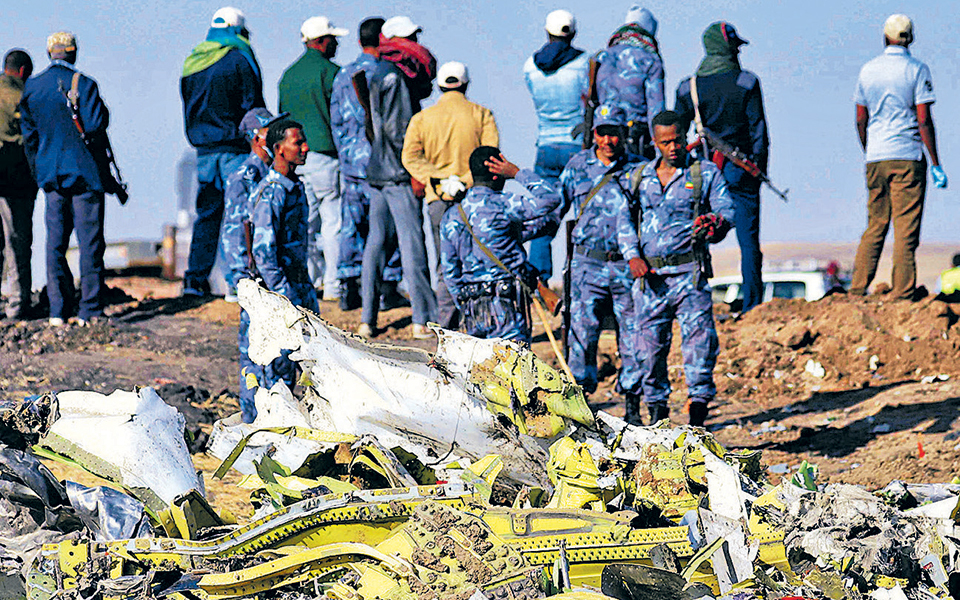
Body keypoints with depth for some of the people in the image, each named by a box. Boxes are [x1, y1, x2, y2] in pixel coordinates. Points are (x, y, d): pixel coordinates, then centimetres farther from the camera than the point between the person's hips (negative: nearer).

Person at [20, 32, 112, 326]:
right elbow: (95, 126, -17)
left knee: (55, 241, 8)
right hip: (84, 170, -4)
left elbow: (28, 134, 10)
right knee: (90, 241, 0)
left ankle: (59, 310, 7)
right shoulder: (83, 84, -11)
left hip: (50, 174, 4)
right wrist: (103, 111, 4)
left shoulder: (31, 88, 5)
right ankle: (90, 310, -2)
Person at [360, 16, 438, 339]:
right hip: (398, 173, -9)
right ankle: (423, 321, -4)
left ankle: (367, 320, 10)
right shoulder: (393, 77, -13)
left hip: (377, 171, 9)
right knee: (412, 244, -6)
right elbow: (394, 128, -18)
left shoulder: (380, 74, 16)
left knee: (376, 241, 9)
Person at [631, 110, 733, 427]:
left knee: (699, 338, -14)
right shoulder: (639, 177, 15)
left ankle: (698, 408, -13)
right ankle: (657, 410, 17)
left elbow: (726, 209, -2)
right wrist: (633, 256, -2)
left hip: (689, 273, -3)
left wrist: (715, 223, -25)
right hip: (649, 276, 3)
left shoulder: (706, 173, 8)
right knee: (650, 345, 4)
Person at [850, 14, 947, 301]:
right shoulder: (917, 70, -5)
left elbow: (861, 121, 12)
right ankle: (903, 294, -6)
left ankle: (857, 290, 7)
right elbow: (924, 121, -10)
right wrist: (936, 164, -7)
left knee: (875, 226, 12)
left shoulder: (868, 70, 8)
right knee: (906, 231, -3)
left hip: (875, 159, 4)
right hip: (907, 158, -4)